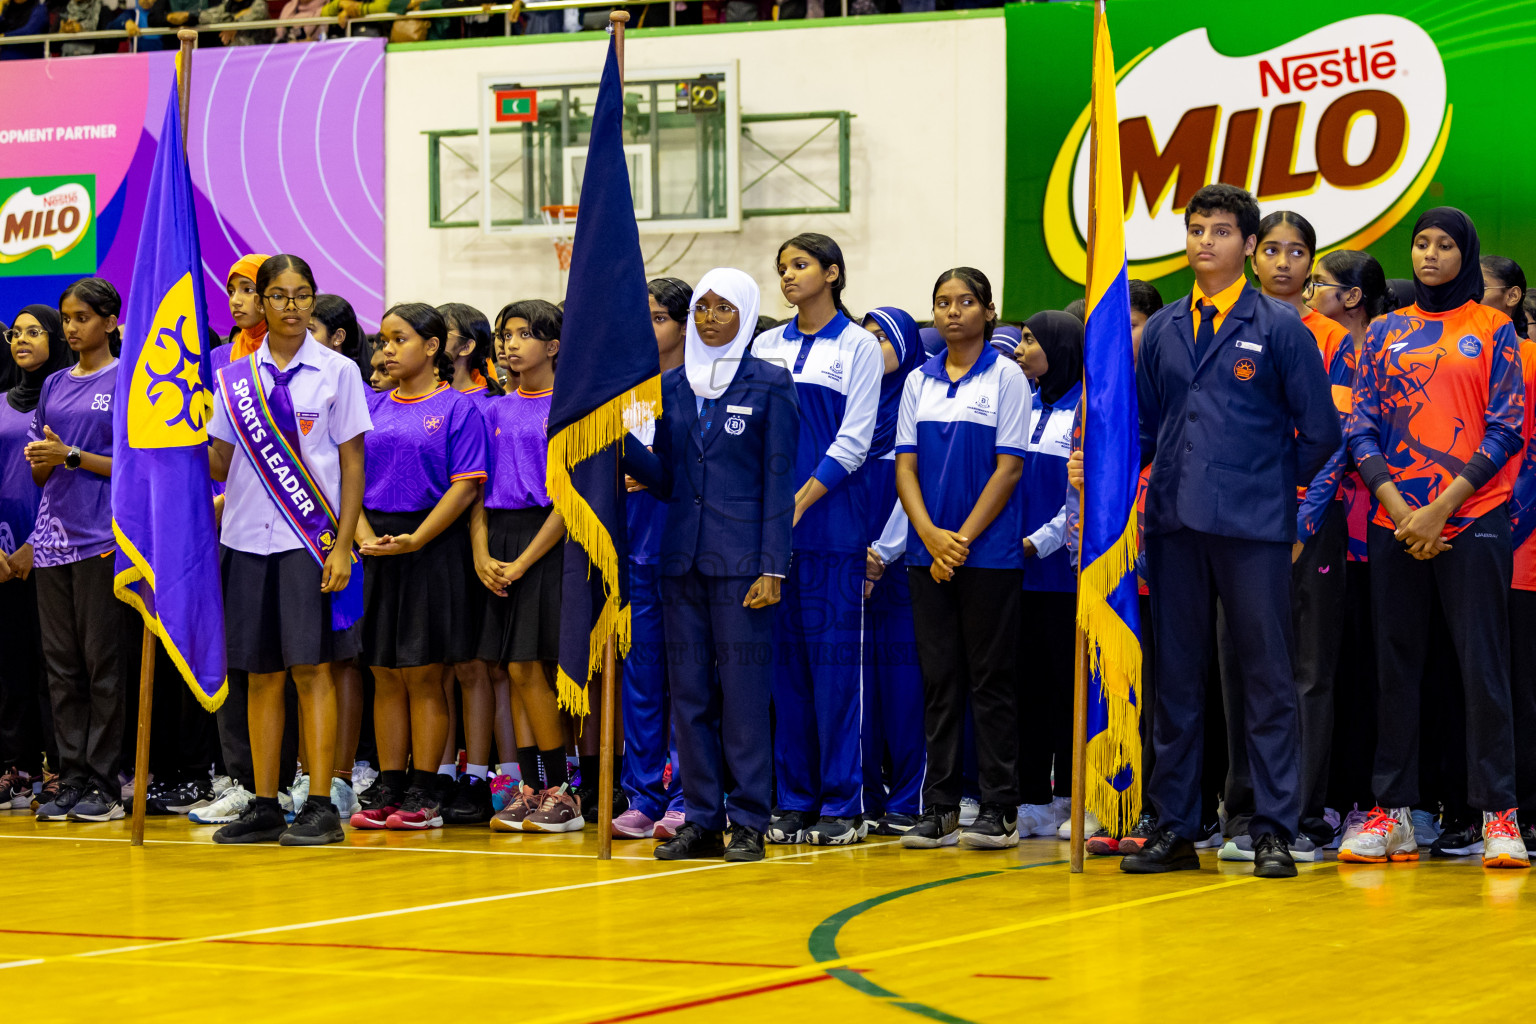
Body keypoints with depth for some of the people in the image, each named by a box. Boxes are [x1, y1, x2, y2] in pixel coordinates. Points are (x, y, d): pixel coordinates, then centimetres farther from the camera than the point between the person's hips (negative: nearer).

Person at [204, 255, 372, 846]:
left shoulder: (337, 372, 2)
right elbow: (220, 465, 11)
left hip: (311, 539, -3)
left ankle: (322, 804, -4)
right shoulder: (235, 377, 10)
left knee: (312, 668, -6)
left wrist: (342, 545, -7)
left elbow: (353, 464, 0)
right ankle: (264, 806, 10)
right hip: (247, 537, 3)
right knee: (261, 674, 5)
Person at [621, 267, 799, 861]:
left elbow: (779, 479, -4)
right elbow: (664, 477, 12)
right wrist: (620, 443, -7)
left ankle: (749, 821, 1)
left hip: (741, 558, -5)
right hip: (683, 555, 5)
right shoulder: (673, 385, 12)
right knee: (687, 686, 5)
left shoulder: (769, 384, -1)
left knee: (742, 685, -4)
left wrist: (772, 567, -11)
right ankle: (702, 819, 11)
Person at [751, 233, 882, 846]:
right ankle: (793, 801, 10)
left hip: (831, 518, -4)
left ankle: (842, 804, -1)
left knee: (832, 655, -5)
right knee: (785, 656, 5)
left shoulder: (857, 346, 1)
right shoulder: (767, 346, 14)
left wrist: (802, 499, -15)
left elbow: (853, 439, -7)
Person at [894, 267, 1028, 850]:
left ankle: (999, 810, 2)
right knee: (939, 677, 5)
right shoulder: (919, 381, 10)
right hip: (927, 551, 4)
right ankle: (939, 808, 8)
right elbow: (905, 467, 7)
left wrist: (963, 539, -11)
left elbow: (1009, 468, -6)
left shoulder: (1006, 377, -1)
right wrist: (931, 535, -8)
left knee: (991, 679, -1)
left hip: (990, 551, -4)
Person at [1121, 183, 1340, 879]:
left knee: (1267, 677, -2)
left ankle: (1273, 830, 2)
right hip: (1175, 526, 4)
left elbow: (1318, 430, 2)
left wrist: (1274, 487, 7)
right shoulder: (1161, 332, 13)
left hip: (1253, 527, -4)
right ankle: (1174, 828, 13)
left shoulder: (1279, 328, 1)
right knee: (1177, 678, 7)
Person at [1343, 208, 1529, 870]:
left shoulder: (1494, 330, 6)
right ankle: (1392, 814, 7)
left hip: (1472, 521, -3)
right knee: (1396, 666, 4)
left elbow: (1505, 431, -1)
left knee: (1482, 665, -7)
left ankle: (1498, 815, -5)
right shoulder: (1386, 333, 13)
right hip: (1395, 525, 3)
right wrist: (1399, 509, -7)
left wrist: (1441, 509, -9)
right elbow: (1362, 428, 8)